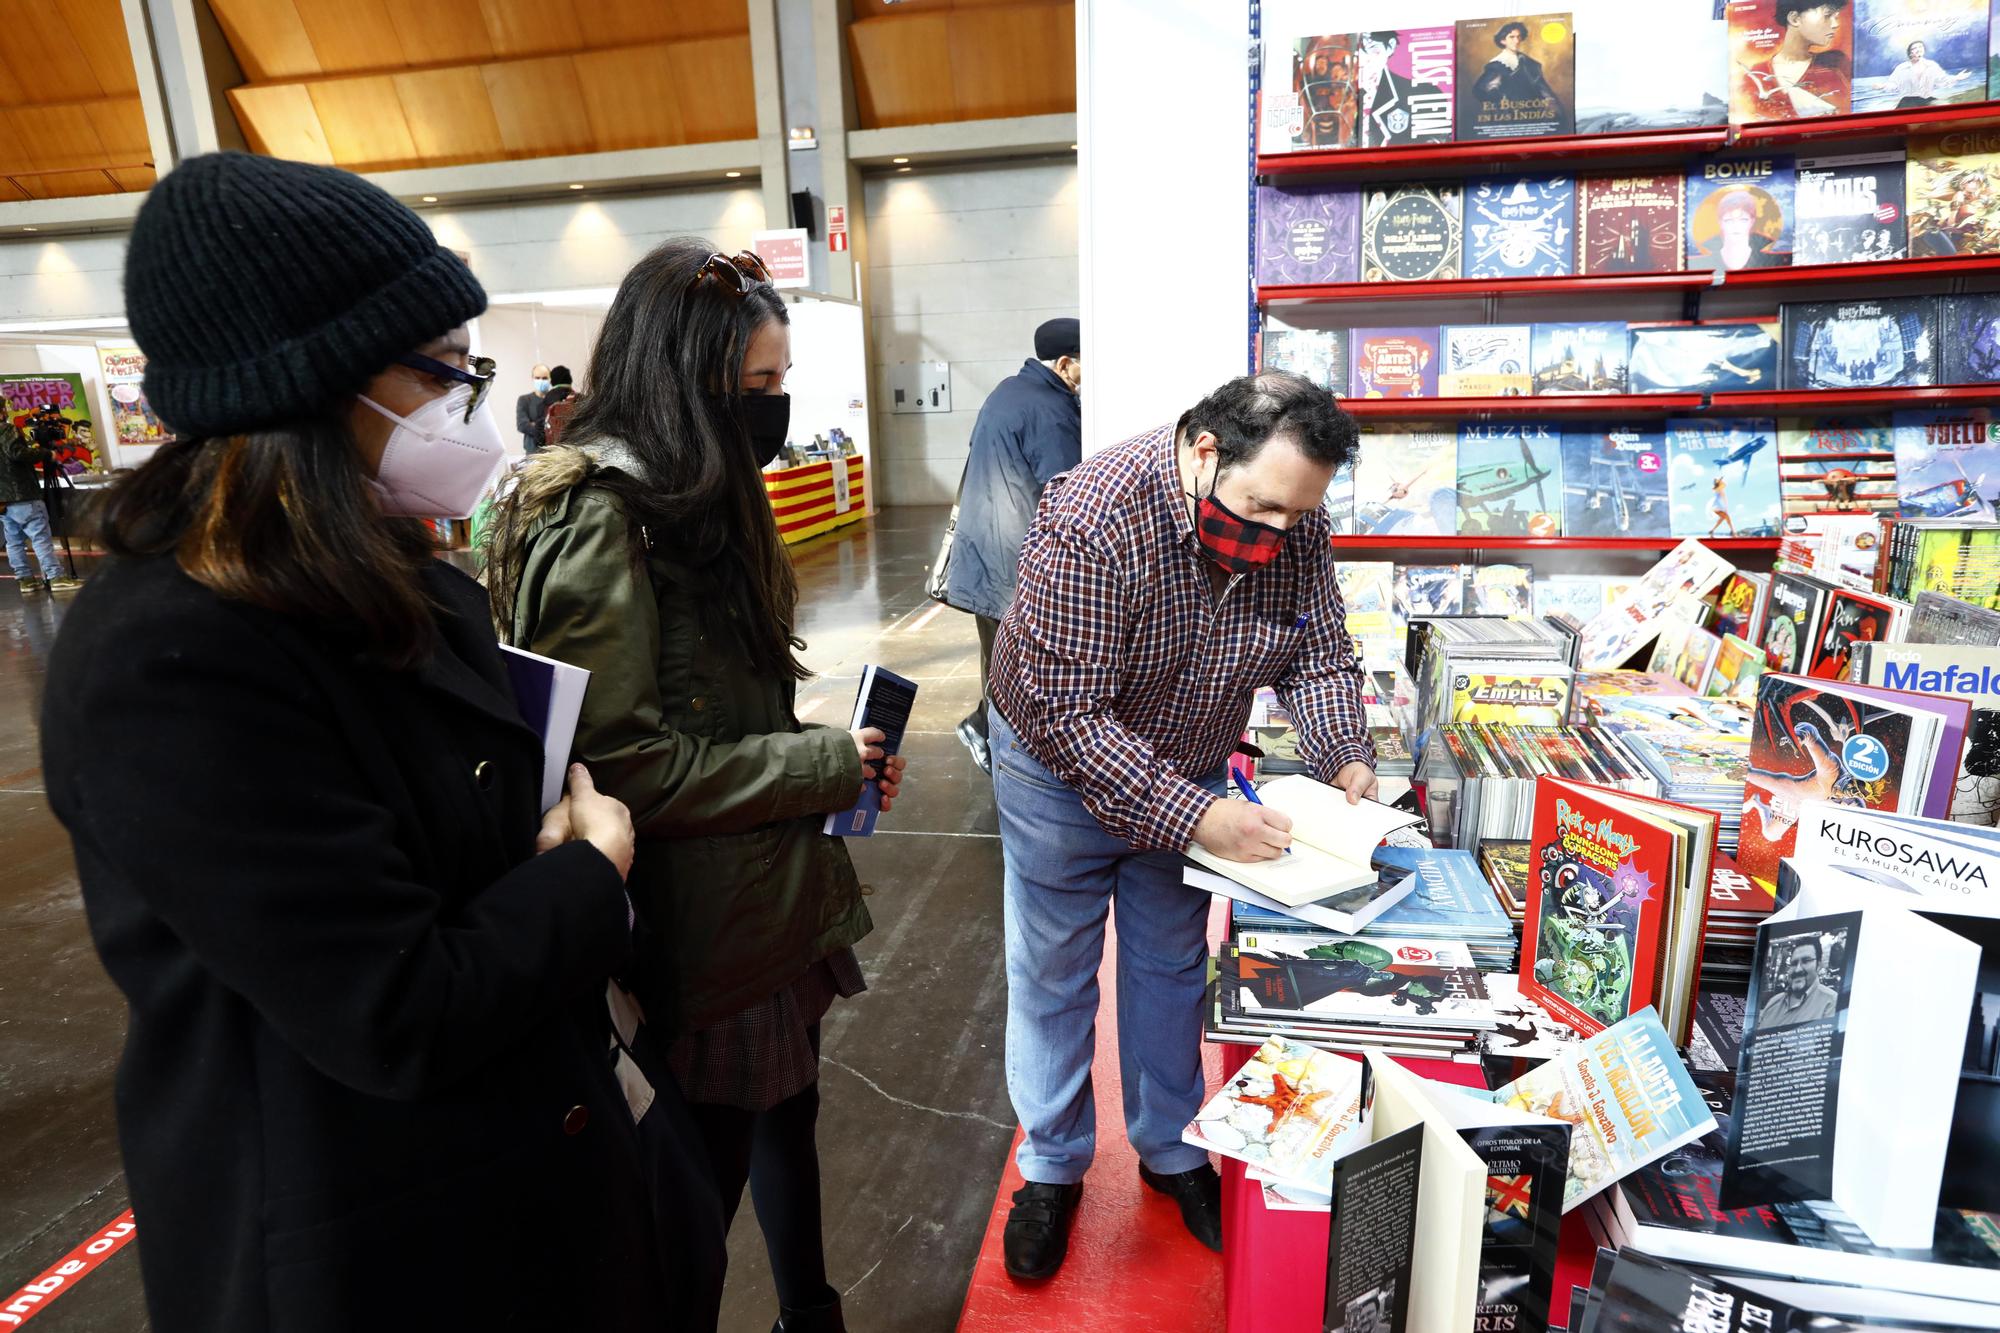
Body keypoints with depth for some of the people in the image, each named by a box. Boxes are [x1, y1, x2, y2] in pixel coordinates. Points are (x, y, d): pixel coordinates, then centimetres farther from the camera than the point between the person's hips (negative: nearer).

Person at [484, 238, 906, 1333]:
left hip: (769, 898, 10)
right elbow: (625, 765, -24)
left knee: (786, 1112, 26)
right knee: (710, 1167, 10)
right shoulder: (596, 524, -21)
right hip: (699, 926, -10)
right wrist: (828, 765, -18)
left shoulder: (696, 499, 9)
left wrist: (837, 753, 1)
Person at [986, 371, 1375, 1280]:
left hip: (1187, 769, 5)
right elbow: (1065, 713, -34)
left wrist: (1345, 761, -25)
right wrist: (1193, 817, -37)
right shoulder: (1093, 521, -34)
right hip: (1063, 762, -4)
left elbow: (1319, 658, -6)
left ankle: (1170, 1148, 40)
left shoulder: (1297, 526, -16)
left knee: (1171, 964, 18)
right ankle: (1051, 1166, 32)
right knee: (1053, 973, 10)